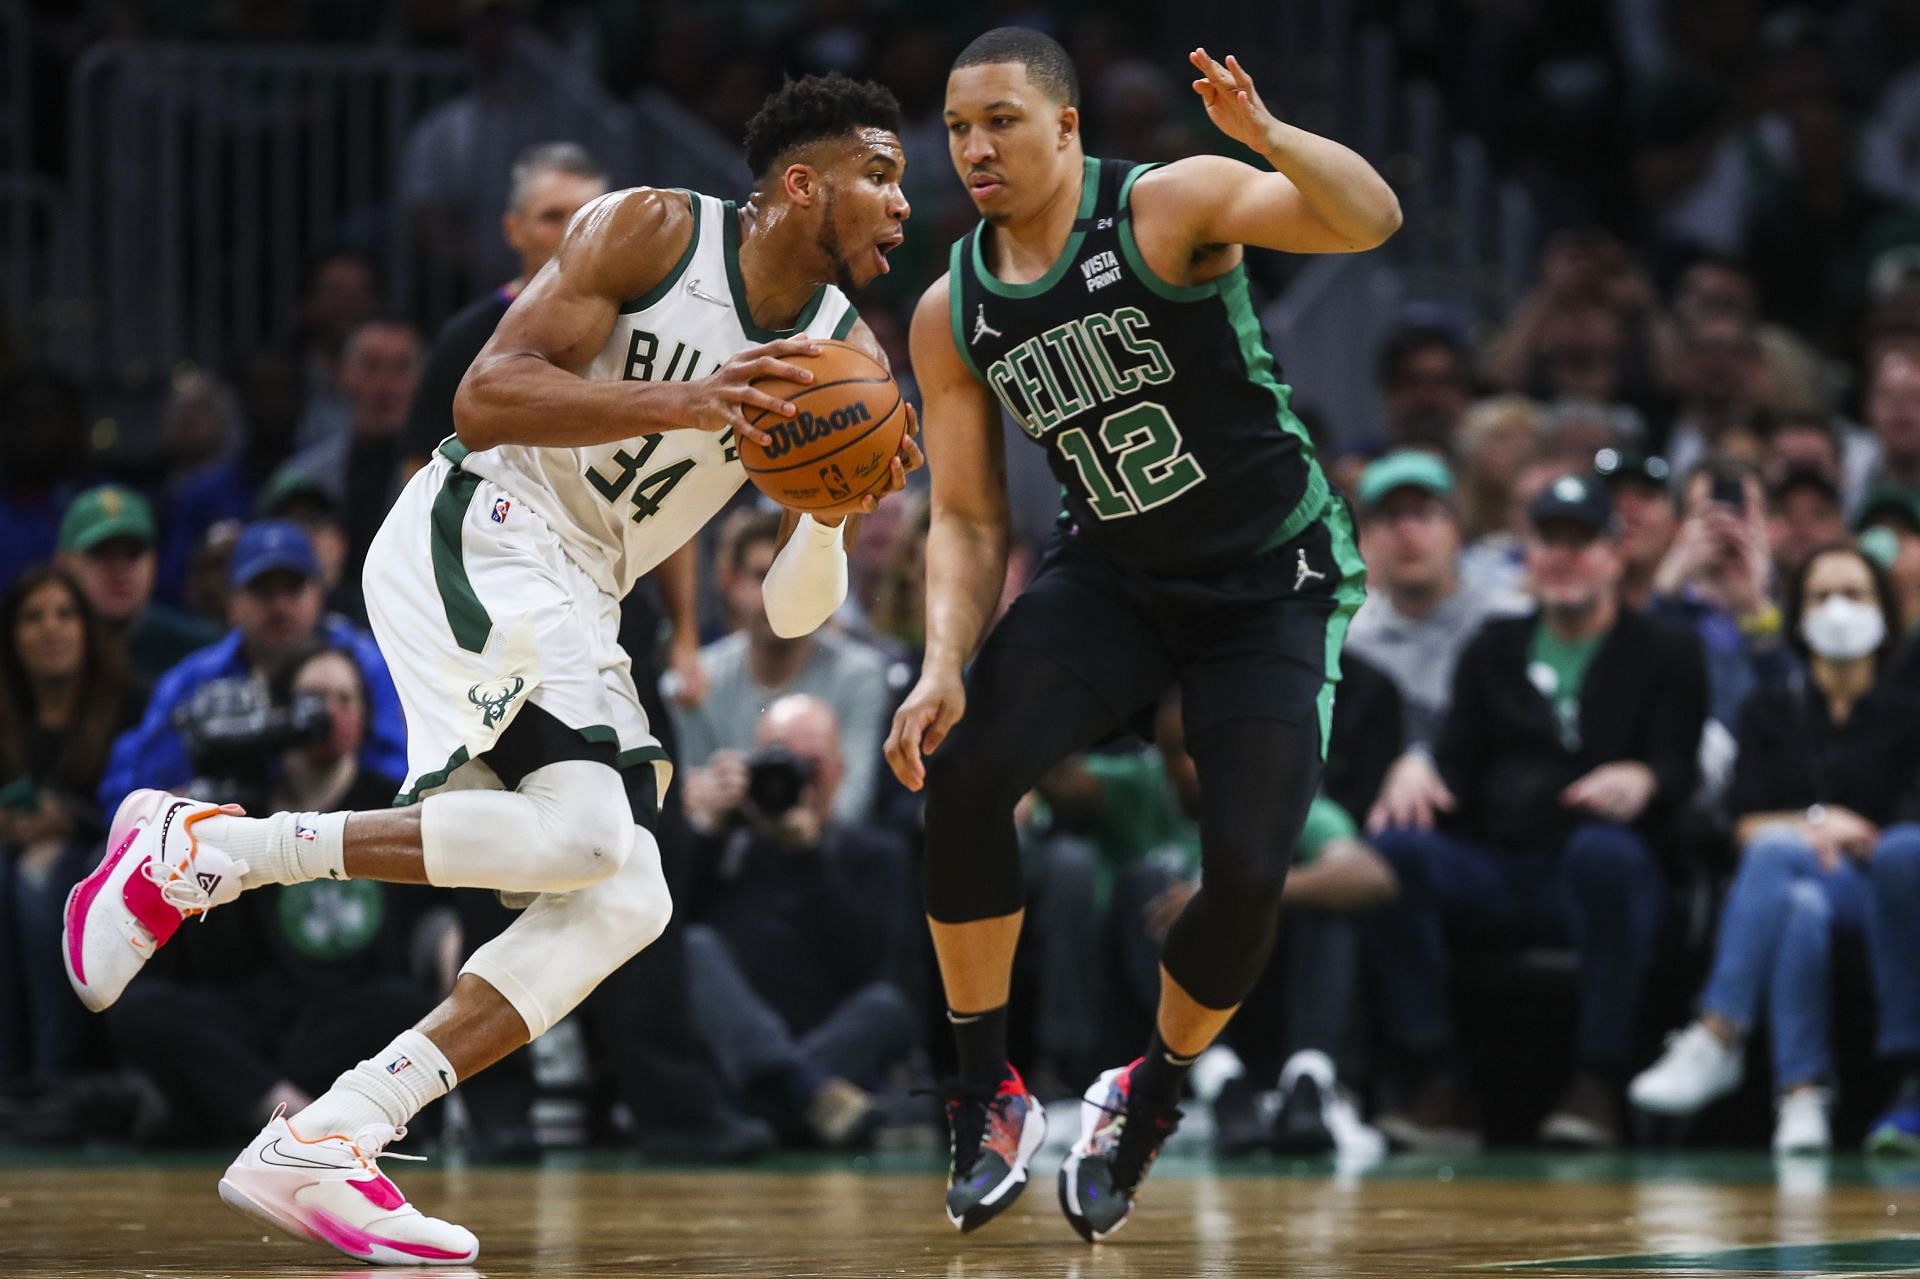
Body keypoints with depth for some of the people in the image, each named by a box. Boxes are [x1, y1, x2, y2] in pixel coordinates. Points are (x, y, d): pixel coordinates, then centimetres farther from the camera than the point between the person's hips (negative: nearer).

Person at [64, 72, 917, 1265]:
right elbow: (485, 400, -20)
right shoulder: (650, 232, -11)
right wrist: (682, 405, -30)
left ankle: (316, 1150, -7)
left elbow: (792, 612, 5)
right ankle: (198, 847, -16)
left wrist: (835, 517, -17)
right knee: (581, 832, -27)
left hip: (577, 606, 8)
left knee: (625, 905, -5)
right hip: (475, 540, -8)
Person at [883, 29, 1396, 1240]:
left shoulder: (1169, 208, -19)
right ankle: (989, 1094, -5)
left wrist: (1269, 137, -52)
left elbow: (1369, 220, -32)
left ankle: (1148, 1096, 14)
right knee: (960, 772, -20)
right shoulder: (951, 314, -4)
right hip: (1114, 574, 4)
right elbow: (967, 518, 0)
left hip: (1273, 581, -4)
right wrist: (945, 664, -17)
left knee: (1250, 872, -15)